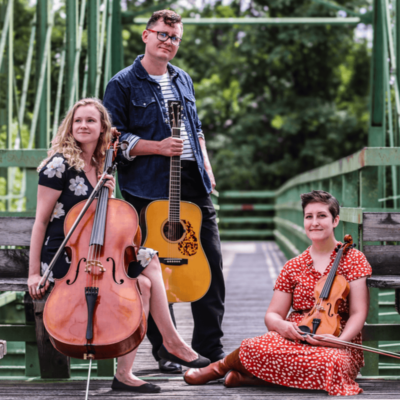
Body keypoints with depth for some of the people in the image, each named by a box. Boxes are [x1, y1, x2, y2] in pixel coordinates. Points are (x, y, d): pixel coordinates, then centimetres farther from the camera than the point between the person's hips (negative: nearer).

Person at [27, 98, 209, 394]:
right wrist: (34, 273, -14)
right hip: (63, 259, -8)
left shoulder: (98, 167, 13)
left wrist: (108, 196, -1)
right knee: (141, 283, -19)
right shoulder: (61, 164, -10)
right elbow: (41, 220, -11)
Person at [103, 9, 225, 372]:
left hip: (192, 182, 6)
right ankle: (164, 349, 11)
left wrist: (206, 168, 14)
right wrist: (158, 147, -15)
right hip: (149, 189, -6)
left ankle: (210, 347, 14)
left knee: (212, 259, 5)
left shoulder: (183, 80, 19)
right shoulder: (124, 84, -1)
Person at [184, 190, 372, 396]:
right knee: (254, 347, -33)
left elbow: (358, 314, -4)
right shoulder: (293, 267, 13)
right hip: (294, 339, 2)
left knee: (332, 361, -41)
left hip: (337, 346, -2)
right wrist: (281, 325, -14)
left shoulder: (354, 259, 4)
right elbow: (272, 315, 11)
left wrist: (340, 340, -24)